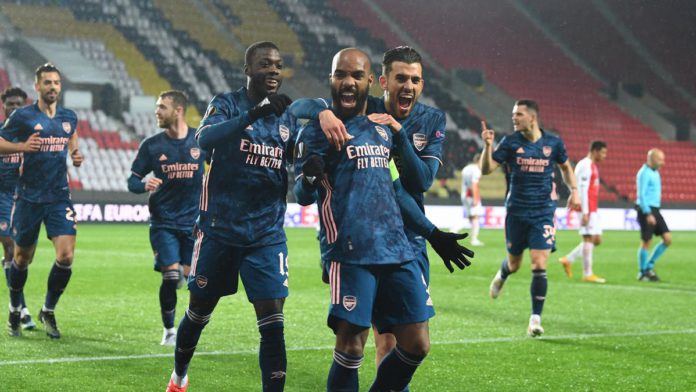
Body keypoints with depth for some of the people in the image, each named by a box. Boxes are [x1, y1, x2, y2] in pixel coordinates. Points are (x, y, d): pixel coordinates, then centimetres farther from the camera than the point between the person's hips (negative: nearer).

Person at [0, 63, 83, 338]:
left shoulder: (69, 117, 7)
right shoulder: (22, 116, -6)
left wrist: (76, 156, 3)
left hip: (59, 197, 3)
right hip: (29, 198, -3)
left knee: (66, 256, -11)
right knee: (22, 258, 9)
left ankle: (48, 311, 10)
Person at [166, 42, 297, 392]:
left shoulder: (287, 117, 8)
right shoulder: (228, 104, -5)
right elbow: (205, 138, -26)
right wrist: (253, 114, -40)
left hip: (268, 235, 2)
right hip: (220, 229, -2)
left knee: (272, 324, -9)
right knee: (199, 311, 13)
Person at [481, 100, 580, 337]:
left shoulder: (553, 143, 0)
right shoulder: (511, 142, -3)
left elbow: (565, 166, 19)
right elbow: (486, 169, -9)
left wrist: (574, 190, 5)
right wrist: (487, 146, -25)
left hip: (543, 213, -1)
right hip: (516, 211, 1)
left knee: (539, 266, -12)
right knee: (514, 264, 13)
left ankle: (536, 319, -3)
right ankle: (502, 276, 51)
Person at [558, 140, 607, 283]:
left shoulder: (592, 166, 18)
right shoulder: (585, 165, -13)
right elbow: (582, 190, -19)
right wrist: (585, 212, -22)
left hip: (592, 211, 10)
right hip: (587, 210, -10)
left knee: (596, 239, 10)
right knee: (589, 238, -6)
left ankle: (568, 260, 15)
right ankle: (587, 274, -2)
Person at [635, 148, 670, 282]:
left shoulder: (655, 172, 16)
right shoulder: (644, 173, -13)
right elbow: (641, 195, -19)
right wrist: (648, 214, -24)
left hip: (655, 210, 9)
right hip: (646, 210, -9)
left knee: (668, 238, 3)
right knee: (646, 242, -3)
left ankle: (649, 266, 12)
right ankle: (643, 273, 9)